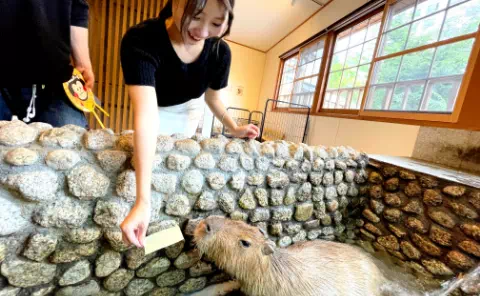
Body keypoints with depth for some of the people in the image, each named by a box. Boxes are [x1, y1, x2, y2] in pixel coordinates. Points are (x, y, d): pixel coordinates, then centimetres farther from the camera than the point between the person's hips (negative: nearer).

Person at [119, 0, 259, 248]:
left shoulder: (220, 52, -23)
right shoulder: (140, 40, -36)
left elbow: (213, 98, -5)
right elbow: (146, 114, -49)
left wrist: (234, 129, -16)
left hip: (189, 113, 3)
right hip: (154, 110, -2)